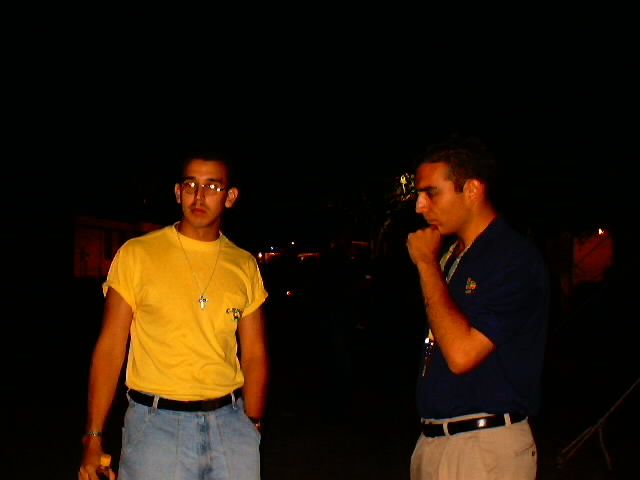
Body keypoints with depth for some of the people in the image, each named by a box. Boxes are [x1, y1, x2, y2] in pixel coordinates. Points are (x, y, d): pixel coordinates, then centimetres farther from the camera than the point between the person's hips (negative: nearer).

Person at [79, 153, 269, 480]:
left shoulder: (245, 266, 6)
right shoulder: (136, 254, -3)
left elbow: (254, 354, 10)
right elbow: (109, 349, -4)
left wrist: (253, 427, 8)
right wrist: (93, 439, -7)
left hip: (230, 420, 3)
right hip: (156, 424, -3)